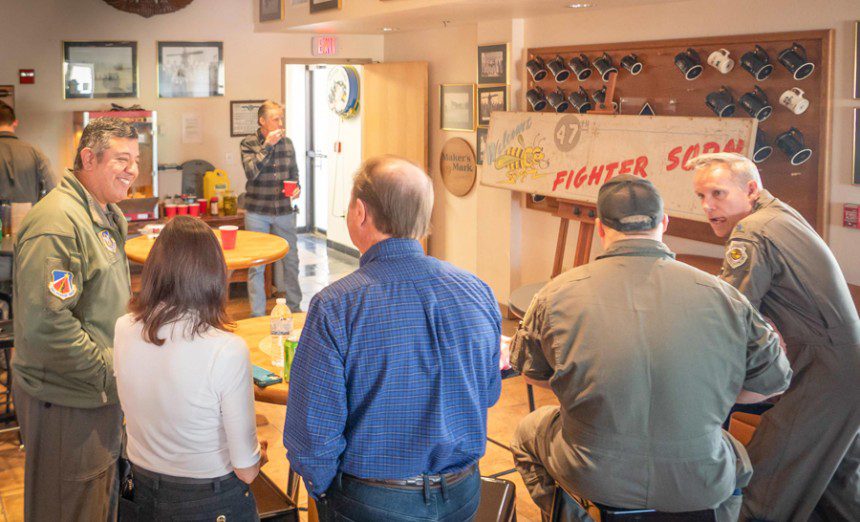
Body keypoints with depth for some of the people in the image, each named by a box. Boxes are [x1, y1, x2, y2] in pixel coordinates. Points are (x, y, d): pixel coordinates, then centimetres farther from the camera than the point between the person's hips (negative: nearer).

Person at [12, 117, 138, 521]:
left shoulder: (107, 216, 11)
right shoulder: (57, 223, -23)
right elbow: (46, 326, -29)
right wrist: (110, 371, -22)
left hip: (99, 393, 9)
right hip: (65, 402, -9)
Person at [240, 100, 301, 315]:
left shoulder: (287, 143, 6)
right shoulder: (248, 144, -5)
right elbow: (251, 172, -20)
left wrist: (297, 188, -5)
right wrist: (267, 145, -20)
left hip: (284, 211, 4)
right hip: (257, 213, -3)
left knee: (290, 260, 11)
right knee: (256, 265, 3)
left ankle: (294, 307, 26)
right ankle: (257, 314, 12)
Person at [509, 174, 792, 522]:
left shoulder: (558, 294, -9)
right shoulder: (724, 297, -9)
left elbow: (531, 373, 6)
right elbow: (773, 381, 3)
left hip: (593, 479, -1)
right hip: (700, 488, 1)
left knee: (529, 430, 31)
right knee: (736, 458, 36)